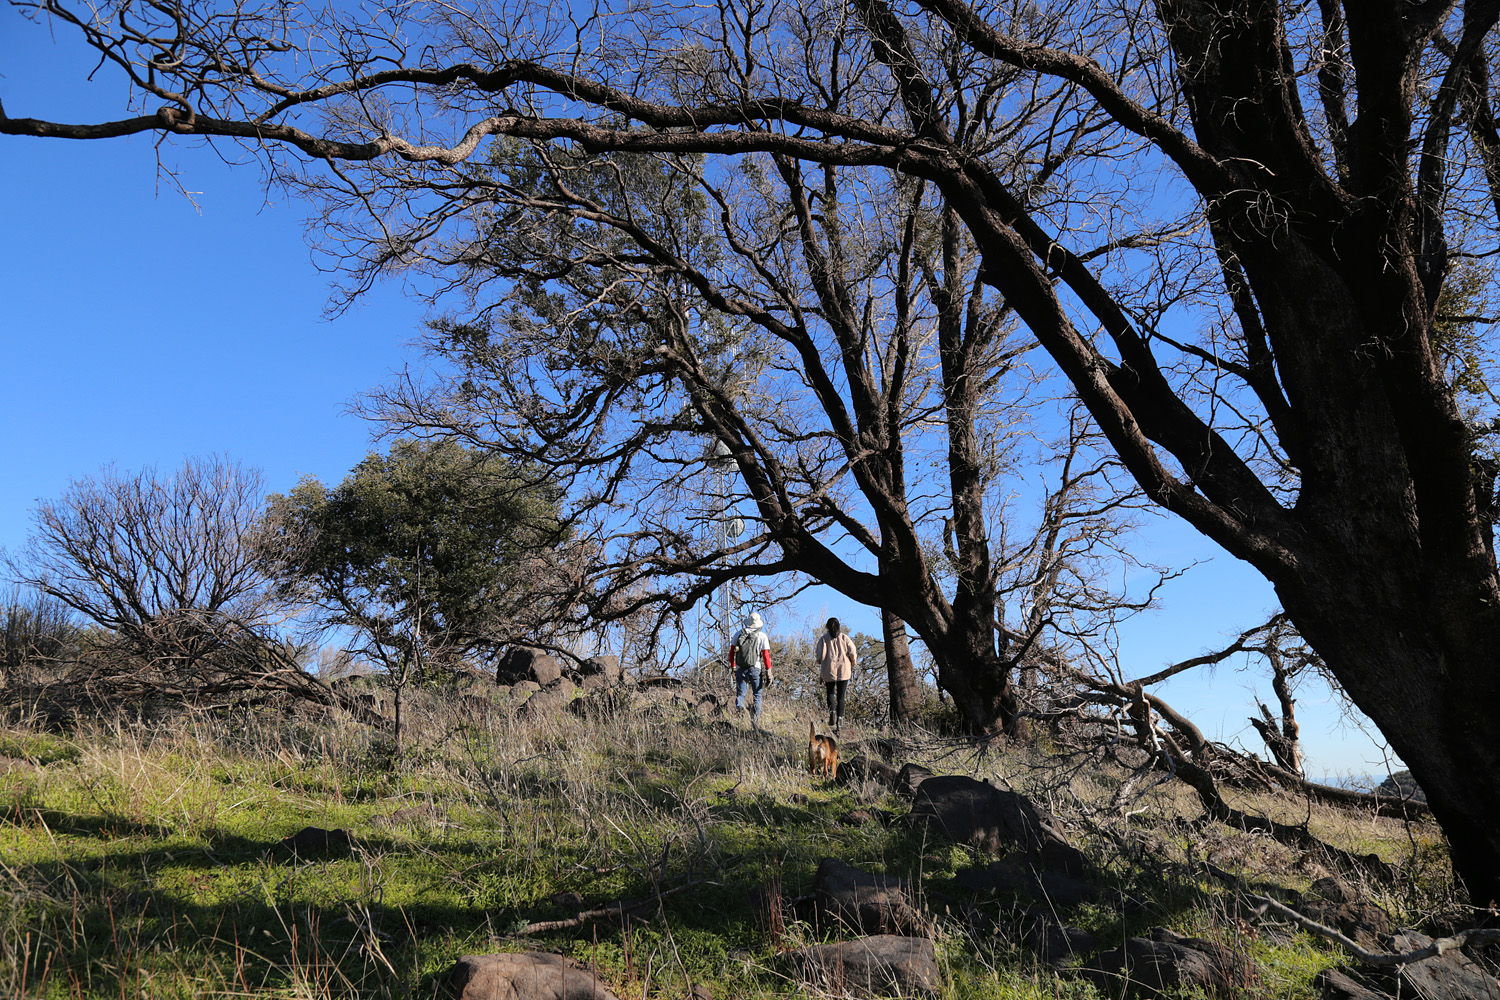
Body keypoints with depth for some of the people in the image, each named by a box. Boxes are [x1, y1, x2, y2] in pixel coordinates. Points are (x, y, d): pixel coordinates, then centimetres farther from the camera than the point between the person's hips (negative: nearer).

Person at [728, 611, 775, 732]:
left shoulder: (739, 634, 5)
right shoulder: (762, 636, -3)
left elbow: (732, 652, 8)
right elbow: (766, 655, -6)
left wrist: (733, 667, 18)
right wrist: (769, 672, 0)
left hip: (741, 669, 2)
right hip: (755, 669, -2)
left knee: (740, 694, 10)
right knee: (756, 696, 6)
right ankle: (755, 722, 2)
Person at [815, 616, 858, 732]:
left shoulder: (824, 638, -1)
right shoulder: (845, 638, 5)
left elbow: (820, 654, -10)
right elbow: (853, 653, -3)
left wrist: (819, 662, 10)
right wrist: (852, 663, 14)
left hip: (829, 670, -1)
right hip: (844, 671, 1)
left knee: (830, 693, 17)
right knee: (841, 696, 7)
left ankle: (832, 711, -9)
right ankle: (839, 718, -6)